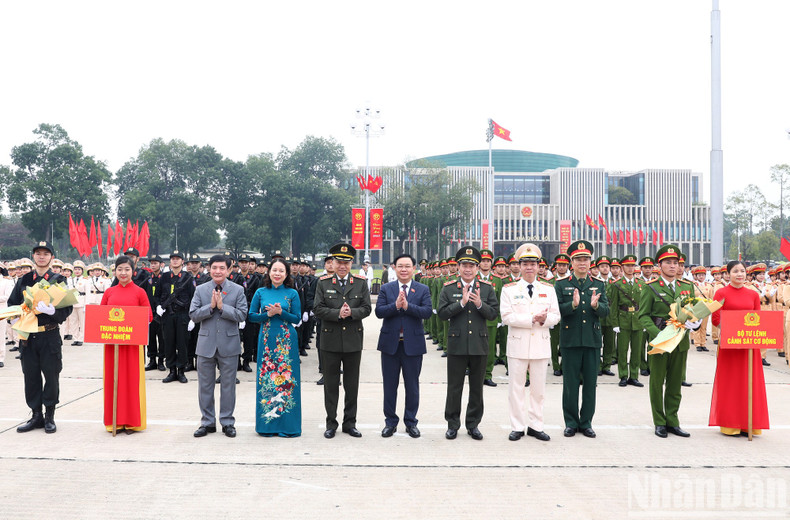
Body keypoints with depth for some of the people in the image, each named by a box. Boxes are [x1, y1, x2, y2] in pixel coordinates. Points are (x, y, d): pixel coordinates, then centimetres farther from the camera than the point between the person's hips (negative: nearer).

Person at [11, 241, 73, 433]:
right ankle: (36, 415, 19)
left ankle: (49, 416, 13)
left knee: (51, 375, 2)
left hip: (50, 336, -3)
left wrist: (51, 311, -24)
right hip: (27, 336, 3)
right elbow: (12, 304, 14)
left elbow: (67, 308, -5)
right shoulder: (24, 280, 11)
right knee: (31, 375, 7)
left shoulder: (59, 280, 1)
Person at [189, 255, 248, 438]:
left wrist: (222, 306, -17)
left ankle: (227, 422, 18)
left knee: (228, 385, 6)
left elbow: (242, 315, -8)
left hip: (229, 344, -1)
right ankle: (207, 422, 21)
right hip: (206, 344, 2)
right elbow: (193, 315, -2)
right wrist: (210, 306, -15)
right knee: (205, 385, 9)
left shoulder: (238, 290, 0)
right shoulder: (200, 290, 4)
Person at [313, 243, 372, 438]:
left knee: (352, 384, 8)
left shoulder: (361, 283, 5)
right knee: (331, 384, 7)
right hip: (330, 340, -1)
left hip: (353, 340, 1)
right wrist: (338, 314, -18)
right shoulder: (323, 283, 3)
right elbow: (318, 309, -4)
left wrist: (351, 312, -18)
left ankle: (350, 423, 20)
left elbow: (366, 308, 1)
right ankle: (331, 423, 18)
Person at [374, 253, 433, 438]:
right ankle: (390, 421, 21)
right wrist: (395, 305, -23)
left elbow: (427, 312, -12)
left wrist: (407, 306, -23)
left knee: (412, 386, 8)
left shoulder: (423, 289, 2)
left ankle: (411, 422, 21)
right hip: (390, 343, 1)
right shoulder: (386, 288, 4)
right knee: (389, 385, 9)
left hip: (413, 344, -1)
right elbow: (379, 312, -7)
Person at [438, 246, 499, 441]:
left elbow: (494, 313, -1)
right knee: (454, 387, 5)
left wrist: (480, 304, -18)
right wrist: (461, 302, -18)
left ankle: (473, 424, 22)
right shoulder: (448, 288, 2)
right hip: (456, 345, -1)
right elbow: (442, 314, -7)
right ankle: (453, 424, 18)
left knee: (477, 387, 9)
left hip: (479, 344, 1)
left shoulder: (487, 288, 5)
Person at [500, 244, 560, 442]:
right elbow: (506, 316, -9)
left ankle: (536, 426, 19)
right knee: (516, 388, 3)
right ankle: (517, 427, 13)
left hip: (541, 345, 2)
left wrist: (545, 319, -18)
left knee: (539, 388, 8)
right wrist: (532, 319, -18)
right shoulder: (509, 289, 1)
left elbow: (556, 316, 5)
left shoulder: (549, 289, 9)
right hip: (517, 345, -2)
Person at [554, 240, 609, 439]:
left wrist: (595, 305, -19)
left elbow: (606, 311, 2)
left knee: (590, 383, 6)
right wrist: (573, 304, -23)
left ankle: (586, 422, 18)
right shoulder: (561, 285, 4)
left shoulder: (599, 285, 11)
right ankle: (571, 422, 16)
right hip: (570, 340, -2)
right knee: (570, 383, 4)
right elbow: (557, 310, -6)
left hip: (593, 340, 2)